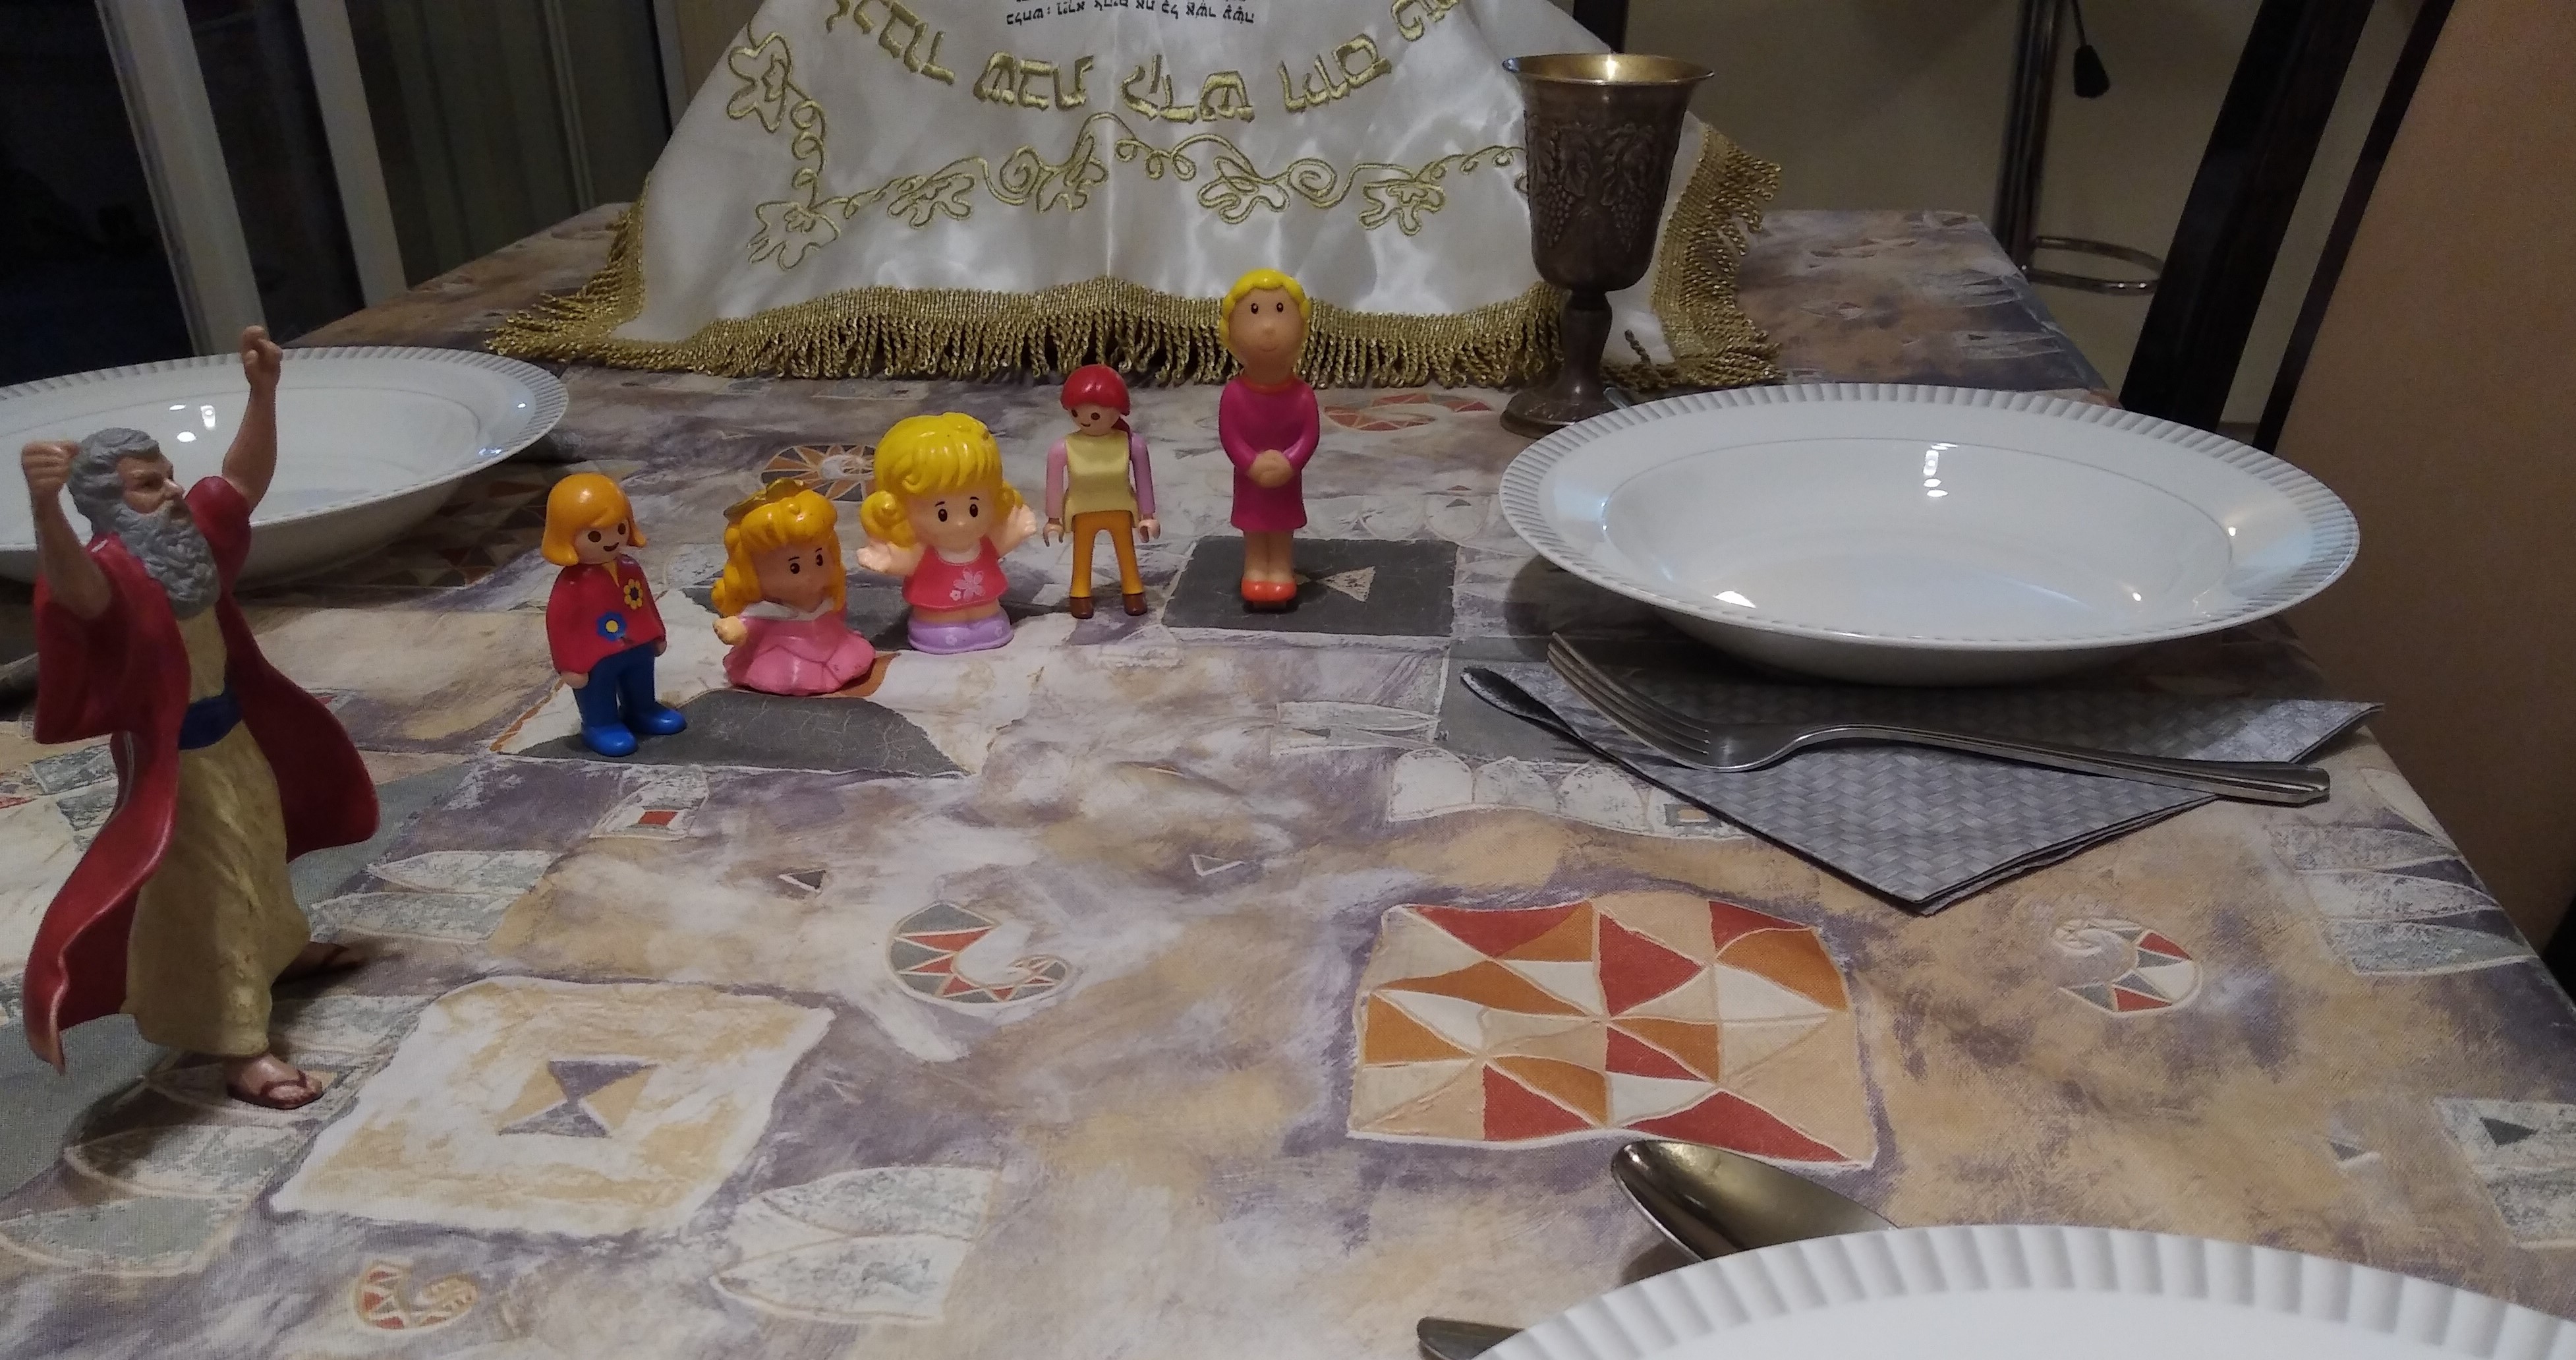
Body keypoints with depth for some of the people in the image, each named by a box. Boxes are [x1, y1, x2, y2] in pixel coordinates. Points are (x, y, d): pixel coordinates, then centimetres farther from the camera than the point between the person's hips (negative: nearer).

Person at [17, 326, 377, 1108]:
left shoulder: (191, 532, -3)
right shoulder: (110, 570, -28)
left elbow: (247, 479, 5)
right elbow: (71, 587, -51)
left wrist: (263, 390, -7)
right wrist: (44, 505, -70)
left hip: (231, 729, 9)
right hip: (173, 756, -9)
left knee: (258, 851, 29)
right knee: (209, 894, -3)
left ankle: (284, 950, 54)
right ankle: (241, 1053, 5)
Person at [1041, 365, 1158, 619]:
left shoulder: (1131, 443, -21)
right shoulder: (1064, 449, -23)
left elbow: (1143, 480, -9)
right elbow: (1055, 484, -10)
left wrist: (1148, 515, -3)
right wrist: (1053, 519, -2)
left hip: (1121, 510, 0)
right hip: (1082, 513, 0)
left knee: (1127, 551, 19)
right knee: (1082, 554, 17)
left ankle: (1132, 590, 39)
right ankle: (1081, 593, 36)